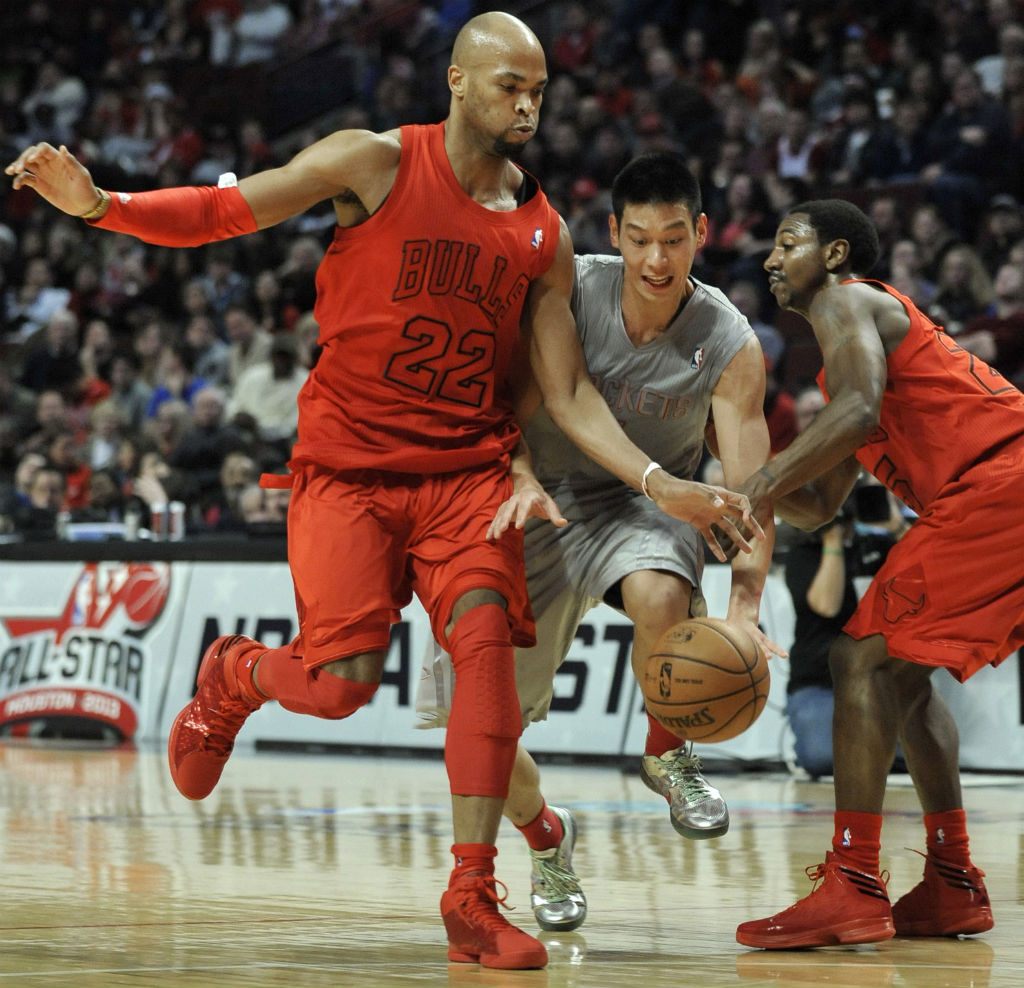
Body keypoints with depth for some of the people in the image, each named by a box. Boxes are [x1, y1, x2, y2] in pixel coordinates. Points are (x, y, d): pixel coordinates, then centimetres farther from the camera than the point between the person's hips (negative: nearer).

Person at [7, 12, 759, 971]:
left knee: (485, 636, -21)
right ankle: (231, 676, 25)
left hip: (468, 470, 3)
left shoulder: (542, 234, 6)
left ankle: (472, 895, -18)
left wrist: (660, 484, -6)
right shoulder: (377, 163, -5)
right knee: (342, 683, -13)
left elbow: (568, 395, 7)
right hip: (347, 467, -3)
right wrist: (99, 203, -22)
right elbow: (220, 210, -7)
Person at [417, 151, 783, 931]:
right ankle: (546, 838, 26)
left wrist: (744, 611, -36)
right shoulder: (568, 291, -17)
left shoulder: (729, 345, -18)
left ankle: (669, 755, -8)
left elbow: (750, 487, -21)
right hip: (539, 497, 1)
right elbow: (512, 410, -15)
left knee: (661, 594, -38)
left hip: (637, 503, -1)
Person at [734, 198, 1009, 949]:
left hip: (995, 485, -10)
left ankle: (853, 888, -18)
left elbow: (860, 410, -21)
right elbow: (820, 508, 29)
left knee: (868, 657, -12)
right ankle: (953, 885, 18)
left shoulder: (847, 302, 1)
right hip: (998, 495, 10)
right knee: (903, 672, 19)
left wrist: (760, 485, -21)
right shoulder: (874, 324, 30)